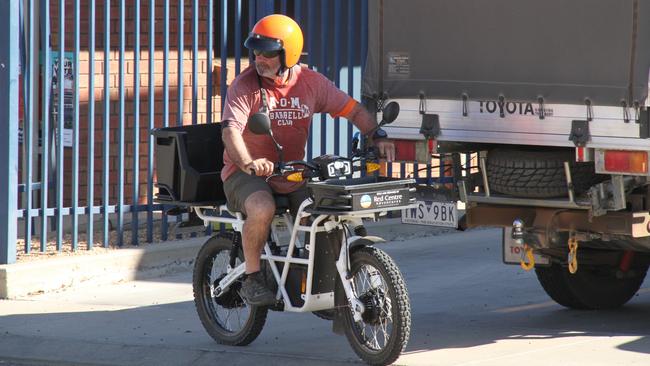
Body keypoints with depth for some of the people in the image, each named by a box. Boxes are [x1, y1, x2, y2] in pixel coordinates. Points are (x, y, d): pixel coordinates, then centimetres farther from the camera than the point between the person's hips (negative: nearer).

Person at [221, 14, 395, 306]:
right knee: (262, 209, -35)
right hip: (246, 173, -4)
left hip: (292, 174, 4)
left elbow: (352, 109, 8)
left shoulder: (311, 83, 1)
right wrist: (248, 163, -43)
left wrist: (378, 136, -9)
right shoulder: (245, 85, -10)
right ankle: (251, 279, -18)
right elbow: (231, 130, -24)